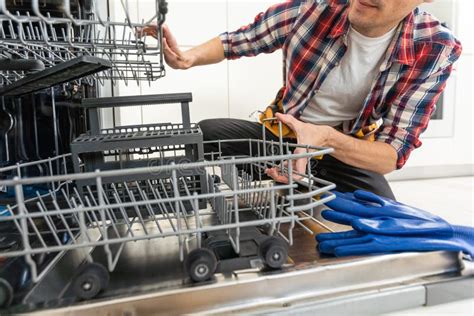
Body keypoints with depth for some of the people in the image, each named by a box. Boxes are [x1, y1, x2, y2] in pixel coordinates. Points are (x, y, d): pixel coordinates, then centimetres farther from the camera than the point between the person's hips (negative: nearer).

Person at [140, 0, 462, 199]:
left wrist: (326, 138, -38)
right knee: (202, 134, -21)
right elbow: (237, 40, -2)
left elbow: (395, 153, -18)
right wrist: (189, 57, -23)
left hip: (347, 151, 1)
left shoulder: (435, 49, -17)